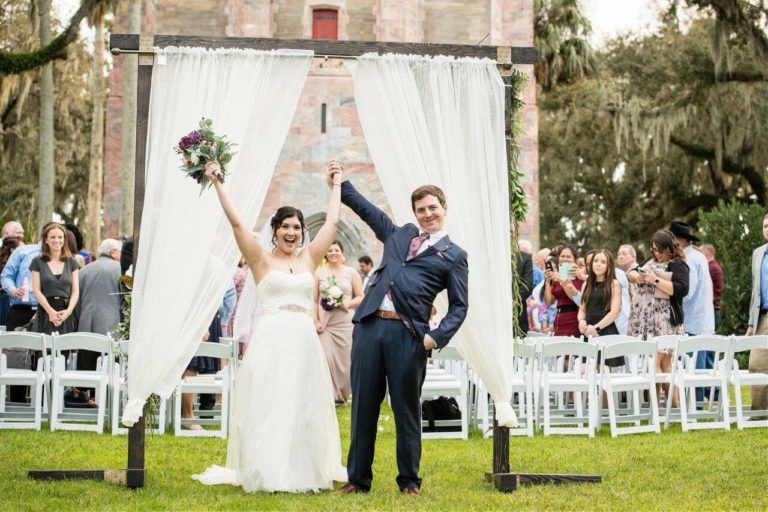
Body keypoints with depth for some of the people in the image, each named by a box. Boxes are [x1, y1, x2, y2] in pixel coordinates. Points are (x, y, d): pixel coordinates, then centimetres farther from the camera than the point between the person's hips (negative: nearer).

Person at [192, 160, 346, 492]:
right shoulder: (261, 259, 3)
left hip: (304, 342, 3)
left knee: (304, 407, 7)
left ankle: (302, 470, 16)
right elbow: (236, 222, -4)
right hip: (269, 341, -3)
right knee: (267, 407, -1)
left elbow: (332, 222, 14)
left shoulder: (309, 259, 11)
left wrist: (336, 185, 22)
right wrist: (217, 184, -7)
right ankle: (266, 472, 6)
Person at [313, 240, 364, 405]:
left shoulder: (351, 272, 7)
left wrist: (349, 303, -12)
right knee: (326, 359, -10)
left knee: (344, 359, 2)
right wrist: (316, 321, -6)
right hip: (325, 323, -1)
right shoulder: (319, 272, 7)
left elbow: (361, 297, 7)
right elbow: (314, 300, 4)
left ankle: (341, 395, 19)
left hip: (345, 322, 1)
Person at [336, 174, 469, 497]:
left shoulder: (454, 256, 9)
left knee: (407, 410, 2)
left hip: (407, 335, -4)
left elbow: (459, 306, 6)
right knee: (363, 406, 6)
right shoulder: (399, 234, 21)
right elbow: (366, 209, 31)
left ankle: (409, 481, 15)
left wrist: (437, 337, -7)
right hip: (369, 327, 4)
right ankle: (358, 479, 14)